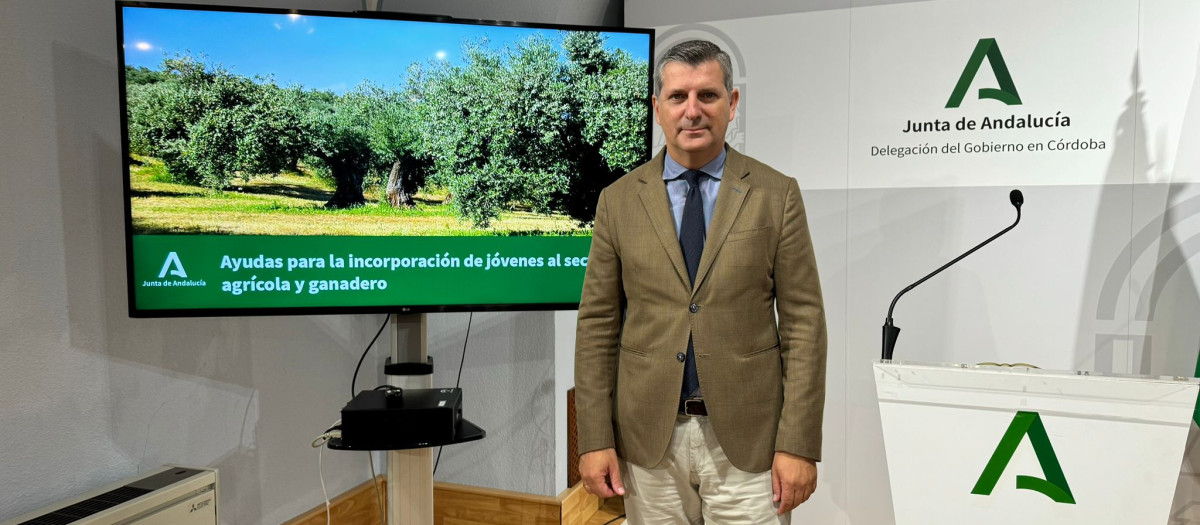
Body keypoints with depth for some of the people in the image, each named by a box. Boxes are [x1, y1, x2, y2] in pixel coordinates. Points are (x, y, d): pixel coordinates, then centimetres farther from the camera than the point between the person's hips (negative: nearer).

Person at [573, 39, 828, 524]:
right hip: (648, 437, 1)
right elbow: (597, 325, 2)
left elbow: (803, 323, -3)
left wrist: (799, 444, -7)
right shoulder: (618, 200, 2)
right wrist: (595, 440, -2)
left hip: (747, 439, -1)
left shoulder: (776, 195, -1)